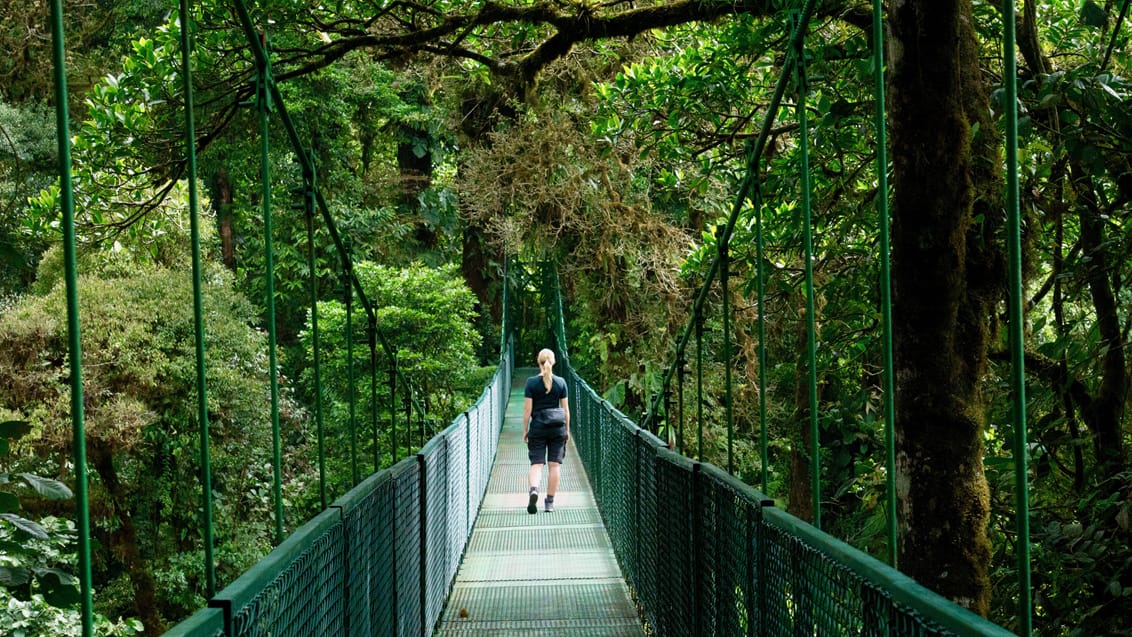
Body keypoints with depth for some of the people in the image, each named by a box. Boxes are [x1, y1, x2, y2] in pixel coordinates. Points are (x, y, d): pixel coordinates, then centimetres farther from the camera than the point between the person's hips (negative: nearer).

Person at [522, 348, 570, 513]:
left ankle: (533, 490, -26)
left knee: (536, 464, 1)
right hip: (557, 427, 1)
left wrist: (525, 430, 4)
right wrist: (567, 429, 14)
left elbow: (527, 409, -4)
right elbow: (566, 408, 5)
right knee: (555, 464, 6)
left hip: (538, 427, -1)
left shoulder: (531, 382, -3)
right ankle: (550, 502, 6)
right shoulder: (560, 382, 2)